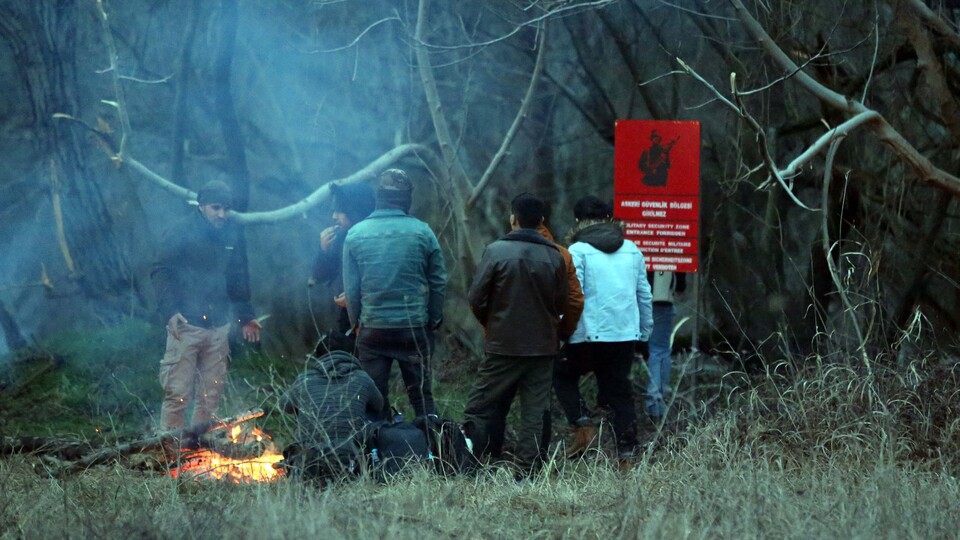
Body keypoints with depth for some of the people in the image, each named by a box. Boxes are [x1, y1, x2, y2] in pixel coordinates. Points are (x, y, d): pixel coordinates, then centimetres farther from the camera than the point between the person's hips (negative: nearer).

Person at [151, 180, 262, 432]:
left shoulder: (231, 235, 10)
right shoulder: (180, 232, -6)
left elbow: (238, 280, 20)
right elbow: (161, 274, -8)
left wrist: (246, 316, 18)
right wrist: (170, 312, -19)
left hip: (218, 326, 5)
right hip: (186, 325, -5)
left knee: (211, 396, 8)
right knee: (178, 394, -8)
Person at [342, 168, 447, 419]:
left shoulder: (356, 234, -3)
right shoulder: (422, 232, -6)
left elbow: (351, 286, 0)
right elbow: (438, 282, -1)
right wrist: (434, 320, 12)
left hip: (372, 330, 1)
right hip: (414, 328, 0)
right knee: (421, 395, 8)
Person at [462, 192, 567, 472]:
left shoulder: (496, 251, -9)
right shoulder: (554, 257, 0)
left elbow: (476, 297, -7)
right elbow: (562, 304, 7)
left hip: (503, 344, -3)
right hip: (543, 346, 3)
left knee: (480, 407, 4)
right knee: (536, 410, 6)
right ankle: (529, 468, 3)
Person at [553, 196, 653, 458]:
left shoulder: (578, 251, -6)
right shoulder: (632, 250, 11)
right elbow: (644, 294, 15)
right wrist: (645, 329, 23)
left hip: (590, 334, -5)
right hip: (626, 335, 5)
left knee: (564, 376, 16)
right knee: (619, 390, 12)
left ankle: (583, 425, -2)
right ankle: (627, 451, 8)